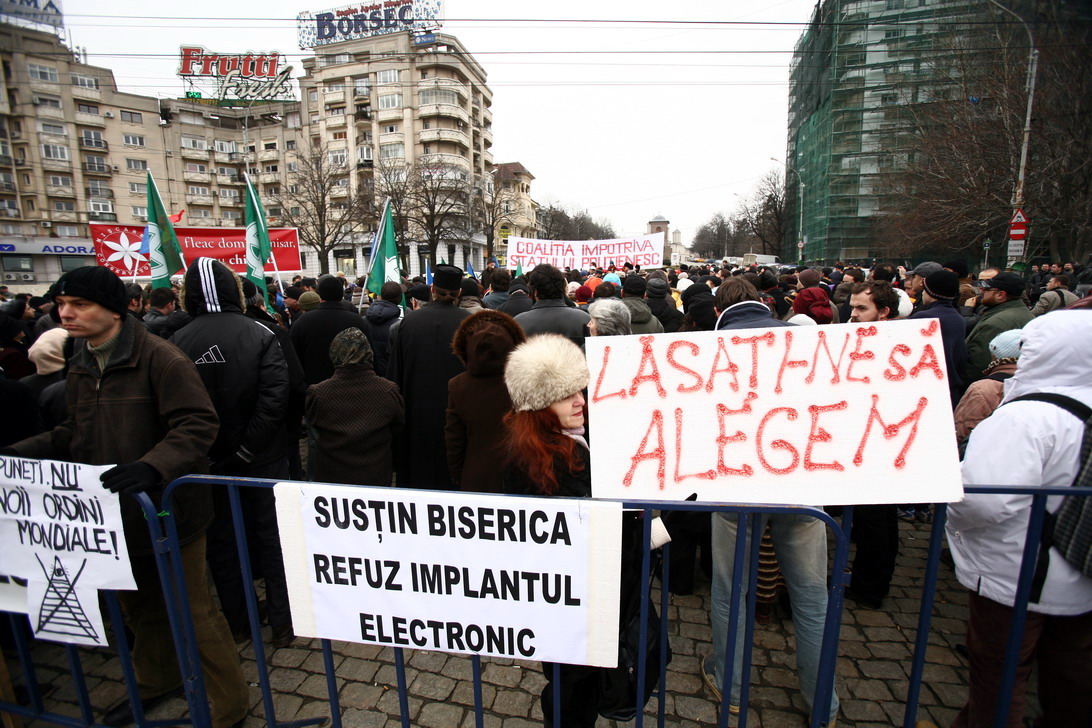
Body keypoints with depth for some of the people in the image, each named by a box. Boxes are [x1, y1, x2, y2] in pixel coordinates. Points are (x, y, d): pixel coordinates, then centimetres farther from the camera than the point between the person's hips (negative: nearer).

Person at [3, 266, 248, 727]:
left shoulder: (161, 358, -19)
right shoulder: (80, 366, 9)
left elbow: (198, 425, -25)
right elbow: (76, 433, 16)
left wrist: (153, 465, -37)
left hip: (166, 509, -8)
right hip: (115, 514, 8)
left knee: (193, 611, 3)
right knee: (138, 607, 25)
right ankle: (157, 681, 50)